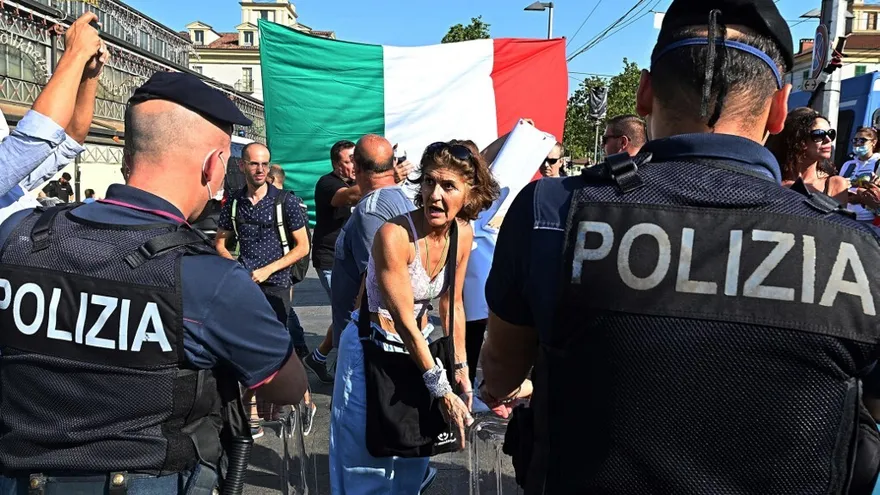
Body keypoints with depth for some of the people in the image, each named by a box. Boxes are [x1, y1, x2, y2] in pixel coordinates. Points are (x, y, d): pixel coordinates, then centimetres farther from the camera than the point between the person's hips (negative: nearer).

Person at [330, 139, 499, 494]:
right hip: (373, 348, -6)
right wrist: (443, 392, -22)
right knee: (366, 460, 6)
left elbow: (452, 304, 4)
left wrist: (461, 366, 6)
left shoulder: (463, 234, -8)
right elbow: (404, 323, -25)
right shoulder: (394, 235, -28)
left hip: (419, 344, 6)